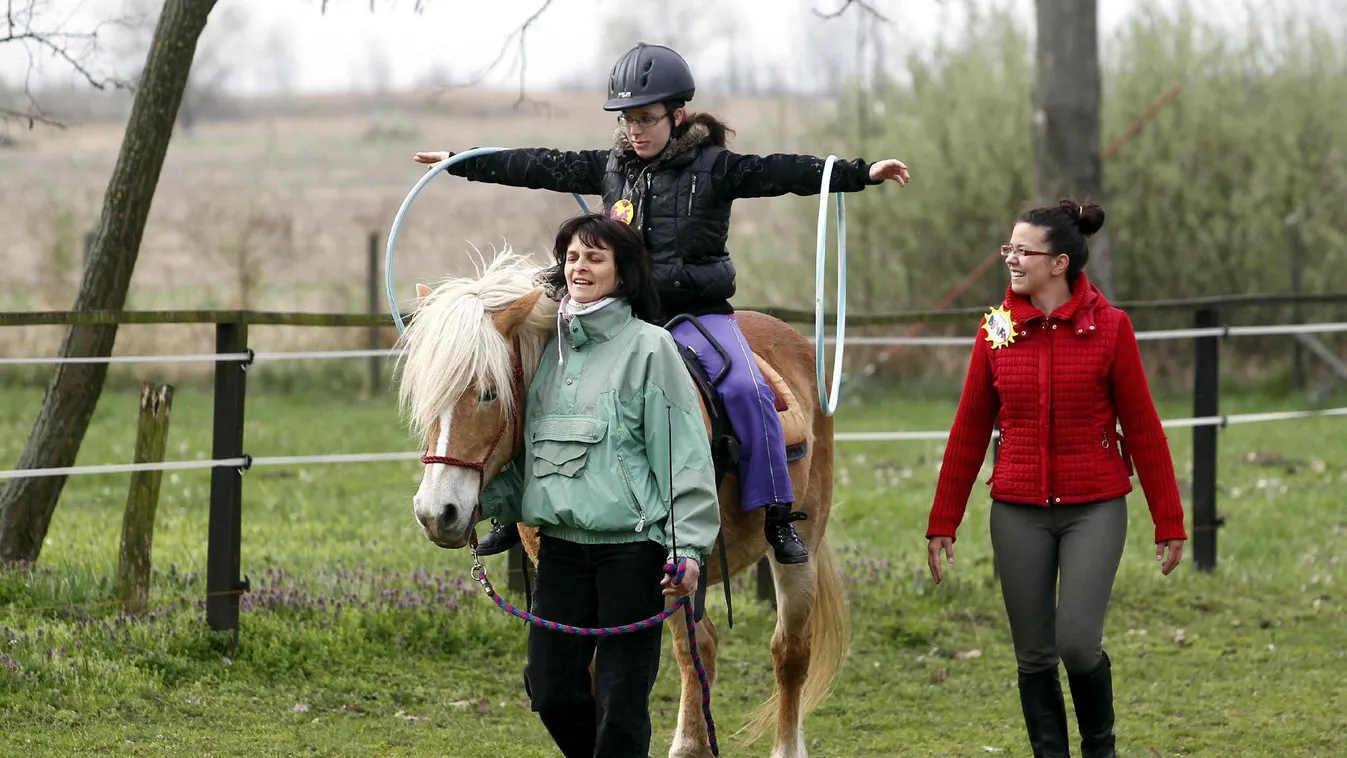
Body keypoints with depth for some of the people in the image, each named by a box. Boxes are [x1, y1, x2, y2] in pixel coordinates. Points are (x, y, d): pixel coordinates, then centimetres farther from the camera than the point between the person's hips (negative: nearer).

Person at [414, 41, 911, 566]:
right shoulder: (611, 168, 9)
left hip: (698, 315, -4)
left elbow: (782, 174, -12)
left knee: (747, 391, -27)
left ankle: (777, 519, -20)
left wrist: (862, 174, -23)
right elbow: (539, 168, 13)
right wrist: (459, 164, 14)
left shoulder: (714, 167, -4)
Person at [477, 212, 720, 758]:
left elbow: (684, 456, -9)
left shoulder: (648, 347, -5)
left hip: (632, 544, -6)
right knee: (550, 689, 5)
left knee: (621, 699, -1)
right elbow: (525, 454, 17)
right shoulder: (550, 349, 12)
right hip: (561, 543, 6)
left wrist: (688, 547, -17)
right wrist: (480, 500, 1)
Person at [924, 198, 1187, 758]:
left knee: (1078, 641, -12)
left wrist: (1168, 522, -2)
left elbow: (1142, 429, -3)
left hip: (1094, 510, -3)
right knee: (1034, 655, 4)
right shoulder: (997, 329, 3)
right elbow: (969, 432, 8)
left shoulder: (1109, 327, -5)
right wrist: (942, 522, 9)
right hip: (1019, 513, 3)